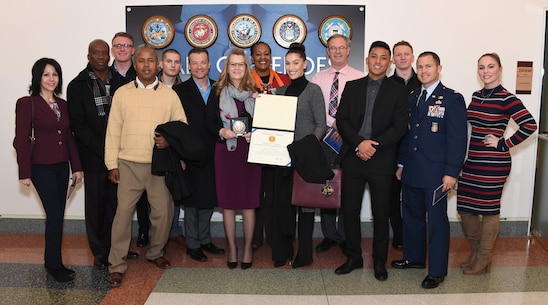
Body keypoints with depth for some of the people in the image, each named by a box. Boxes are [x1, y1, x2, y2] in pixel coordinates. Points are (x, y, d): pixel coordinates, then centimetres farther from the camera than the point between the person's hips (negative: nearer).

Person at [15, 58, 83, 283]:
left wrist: (76, 166, 9)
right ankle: (55, 265, 8)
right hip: (41, 168, -6)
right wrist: (25, 172, -10)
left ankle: (51, 261, 23)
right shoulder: (27, 104, -7)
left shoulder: (62, 104, 10)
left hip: (62, 166, 6)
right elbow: (22, 140, -9)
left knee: (57, 215, 10)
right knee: (55, 215, -6)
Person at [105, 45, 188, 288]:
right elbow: (113, 130, 3)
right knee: (123, 212, -3)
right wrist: (112, 164, -1)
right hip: (128, 164, -1)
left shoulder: (170, 95, 6)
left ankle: (155, 253, 31)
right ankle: (117, 265, 10)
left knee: (163, 212, 6)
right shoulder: (122, 93, 4)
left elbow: (182, 125, 8)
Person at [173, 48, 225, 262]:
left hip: (212, 154, 3)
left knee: (209, 199, 13)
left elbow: (219, 120, 8)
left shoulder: (218, 89, 7)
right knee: (192, 201, 7)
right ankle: (192, 244, 20)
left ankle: (205, 239, 29)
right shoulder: (180, 91, -3)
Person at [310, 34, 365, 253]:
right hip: (325, 138, 3)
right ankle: (329, 235, 21)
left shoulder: (360, 78, 1)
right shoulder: (318, 79, 8)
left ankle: (346, 237, 18)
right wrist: (334, 122, -14)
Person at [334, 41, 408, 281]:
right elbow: (341, 120, 1)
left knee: (381, 213, 7)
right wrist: (359, 143, -13)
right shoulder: (352, 87, 9)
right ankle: (353, 257, 24)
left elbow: (399, 127, -4)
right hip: (352, 157, 2)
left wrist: (374, 145, -15)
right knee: (349, 210, 8)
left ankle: (380, 261, 22)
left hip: (381, 160, -2)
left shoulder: (398, 91, 3)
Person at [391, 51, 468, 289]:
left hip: (435, 173, -6)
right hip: (411, 171, 6)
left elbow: (458, 138, -11)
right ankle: (414, 257, 34)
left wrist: (452, 172, -15)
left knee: (436, 220, 3)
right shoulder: (412, 98, 12)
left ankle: (437, 271, 15)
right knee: (411, 215, 16)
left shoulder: (452, 99, -7)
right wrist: (401, 163, 13)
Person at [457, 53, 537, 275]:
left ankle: (483, 259, 22)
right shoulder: (476, 96, 9)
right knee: (464, 207, 10)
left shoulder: (506, 98, -11)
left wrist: (504, 144, -15)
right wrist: (463, 155, 8)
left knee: (488, 210, 5)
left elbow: (530, 125, -19)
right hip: (471, 162, 7)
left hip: (493, 165, -7)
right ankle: (475, 252, 30)